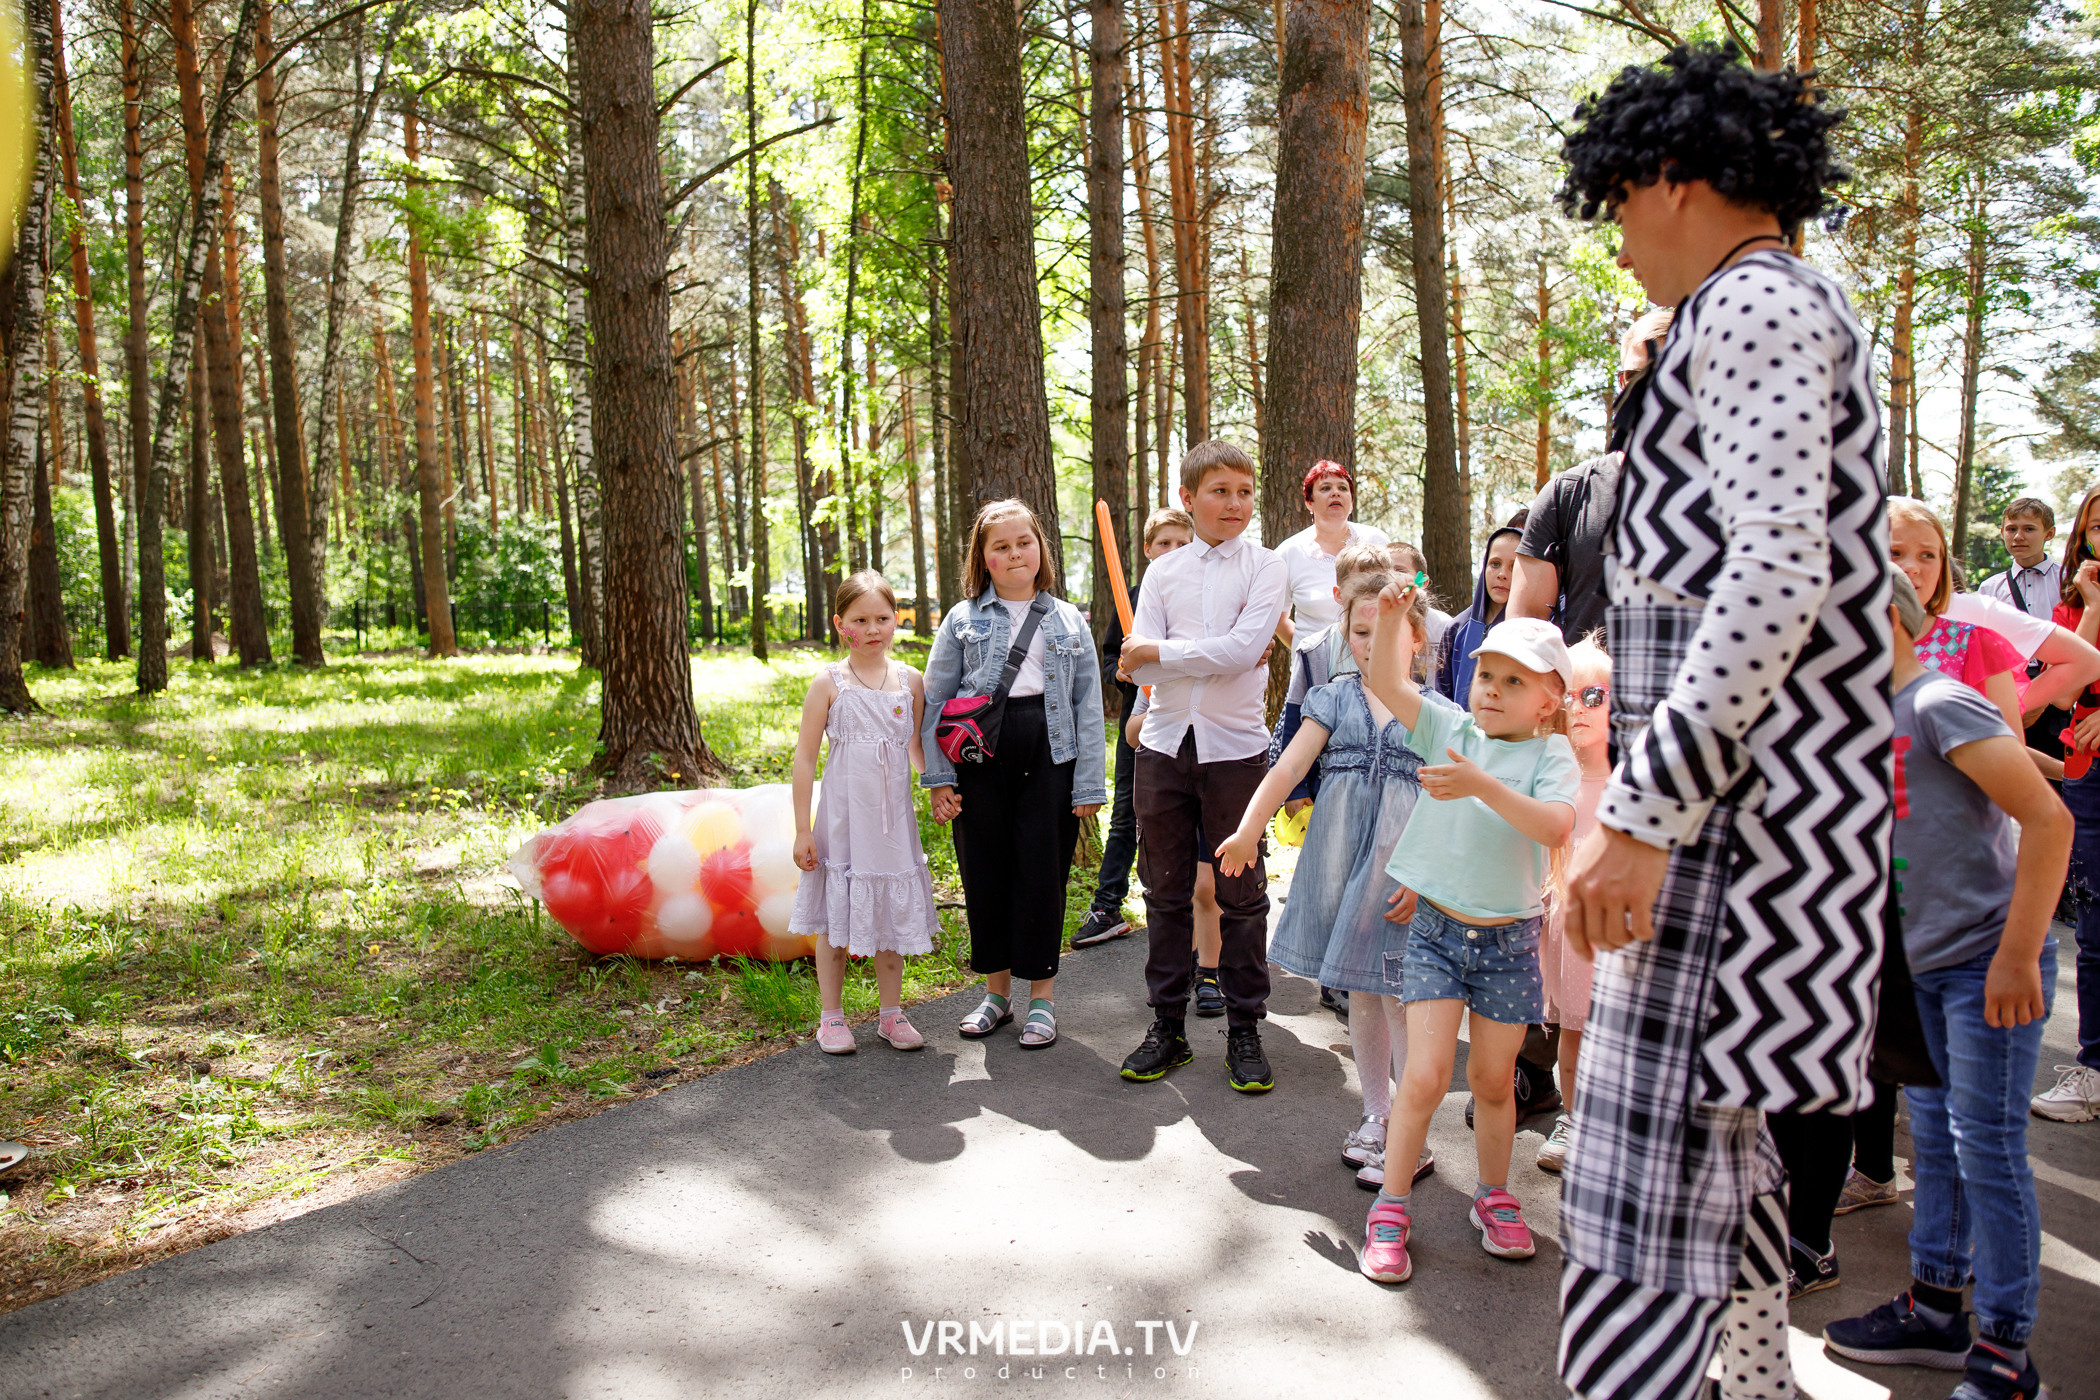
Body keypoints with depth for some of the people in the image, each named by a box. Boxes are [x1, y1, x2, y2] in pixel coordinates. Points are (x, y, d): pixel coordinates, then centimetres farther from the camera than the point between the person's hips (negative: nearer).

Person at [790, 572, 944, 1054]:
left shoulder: (910, 680, 3)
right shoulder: (829, 683, -6)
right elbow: (804, 756, -5)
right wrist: (802, 829, -7)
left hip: (893, 817, 3)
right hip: (842, 818, -3)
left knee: (892, 913, 11)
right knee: (835, 915, 5)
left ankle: (892, 1013, 24)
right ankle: (831, 1017, 20)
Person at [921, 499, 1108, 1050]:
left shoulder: (1069, 621, 9)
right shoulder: (963, 619, 7)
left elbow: (1088, 705, 7)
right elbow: (934, 700, 6)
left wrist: (1090, 783, 0)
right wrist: (938, 777, -2)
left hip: (1049, 756, 0)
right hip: (980, 757, 1)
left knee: (1043, 874, 1)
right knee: (984, 871, 6)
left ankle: (1041, 995, 15)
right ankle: (996, 990, 23)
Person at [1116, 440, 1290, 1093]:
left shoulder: (1266, 568, 0)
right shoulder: (1163, 572, 8)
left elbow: (1243, 649, -16)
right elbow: (1140, 665, -3)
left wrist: (1160, 652, -10)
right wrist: (1217, 654, -13)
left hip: (1235, 745, -3)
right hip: (1166, 744, 3)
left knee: (1241, 892, 5)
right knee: (1166, 890, 10)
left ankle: (1244, 1031, 18)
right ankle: (1167, 1026, 22)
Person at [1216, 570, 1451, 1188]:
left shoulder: (1436, 713, 1)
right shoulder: (1335, 698, 6)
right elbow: (1289, 767, -3)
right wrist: (1248, 829, -14)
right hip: (1341, 858, 3)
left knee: (1399, 996, -3)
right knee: (1360, 995, 12)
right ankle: (1377, 1115, 30)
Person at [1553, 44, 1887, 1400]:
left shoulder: (1754, 305, -9)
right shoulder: (1787, 310, 23)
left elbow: (1776, 581, -22)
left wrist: (1644, 813, -25)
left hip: (1733, 788, -11)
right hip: (1749, 787, 11)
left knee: (1646, 1160, -10)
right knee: (1716, 1124, 19)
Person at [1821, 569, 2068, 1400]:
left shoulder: (1939, 703, -14)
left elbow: (2048, 818, -19)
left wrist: (2017, 954, -21)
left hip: (1988, 964, -9)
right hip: (1926, 963, 9)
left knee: (1986, 1148, -3)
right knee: (1935, 1140, 16)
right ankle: (1934, 1311, 29)